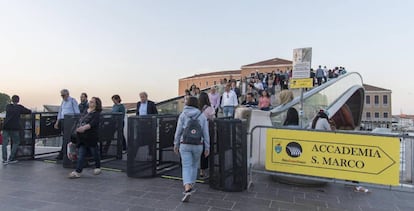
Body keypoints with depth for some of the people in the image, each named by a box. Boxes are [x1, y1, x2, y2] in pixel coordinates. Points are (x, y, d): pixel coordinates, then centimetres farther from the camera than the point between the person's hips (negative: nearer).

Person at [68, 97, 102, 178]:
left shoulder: (97, 114, -9)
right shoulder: (85, 111, 13)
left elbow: (92, 124, -24)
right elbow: (80, 121, 25)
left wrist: (84, 128, -37)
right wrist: (78, 128, 12)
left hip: (91, 137, -6)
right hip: (82, 137, 6)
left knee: (95, 153, 9)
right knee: (80, 155, 2)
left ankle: (98, 167, 28)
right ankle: (77, 172, 2)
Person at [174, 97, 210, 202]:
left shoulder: (183, 115, -1)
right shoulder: (202, 116, 1)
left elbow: (178, 131, -2)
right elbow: (206, 133, 0)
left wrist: (176, 144, 9)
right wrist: (207, 147, 7)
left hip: (185, 145, -2)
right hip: (198, 145, 2)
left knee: (186, 167, -1)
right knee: (194, 165, 22)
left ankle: (187, 188, -20)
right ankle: (191, 185, 33)